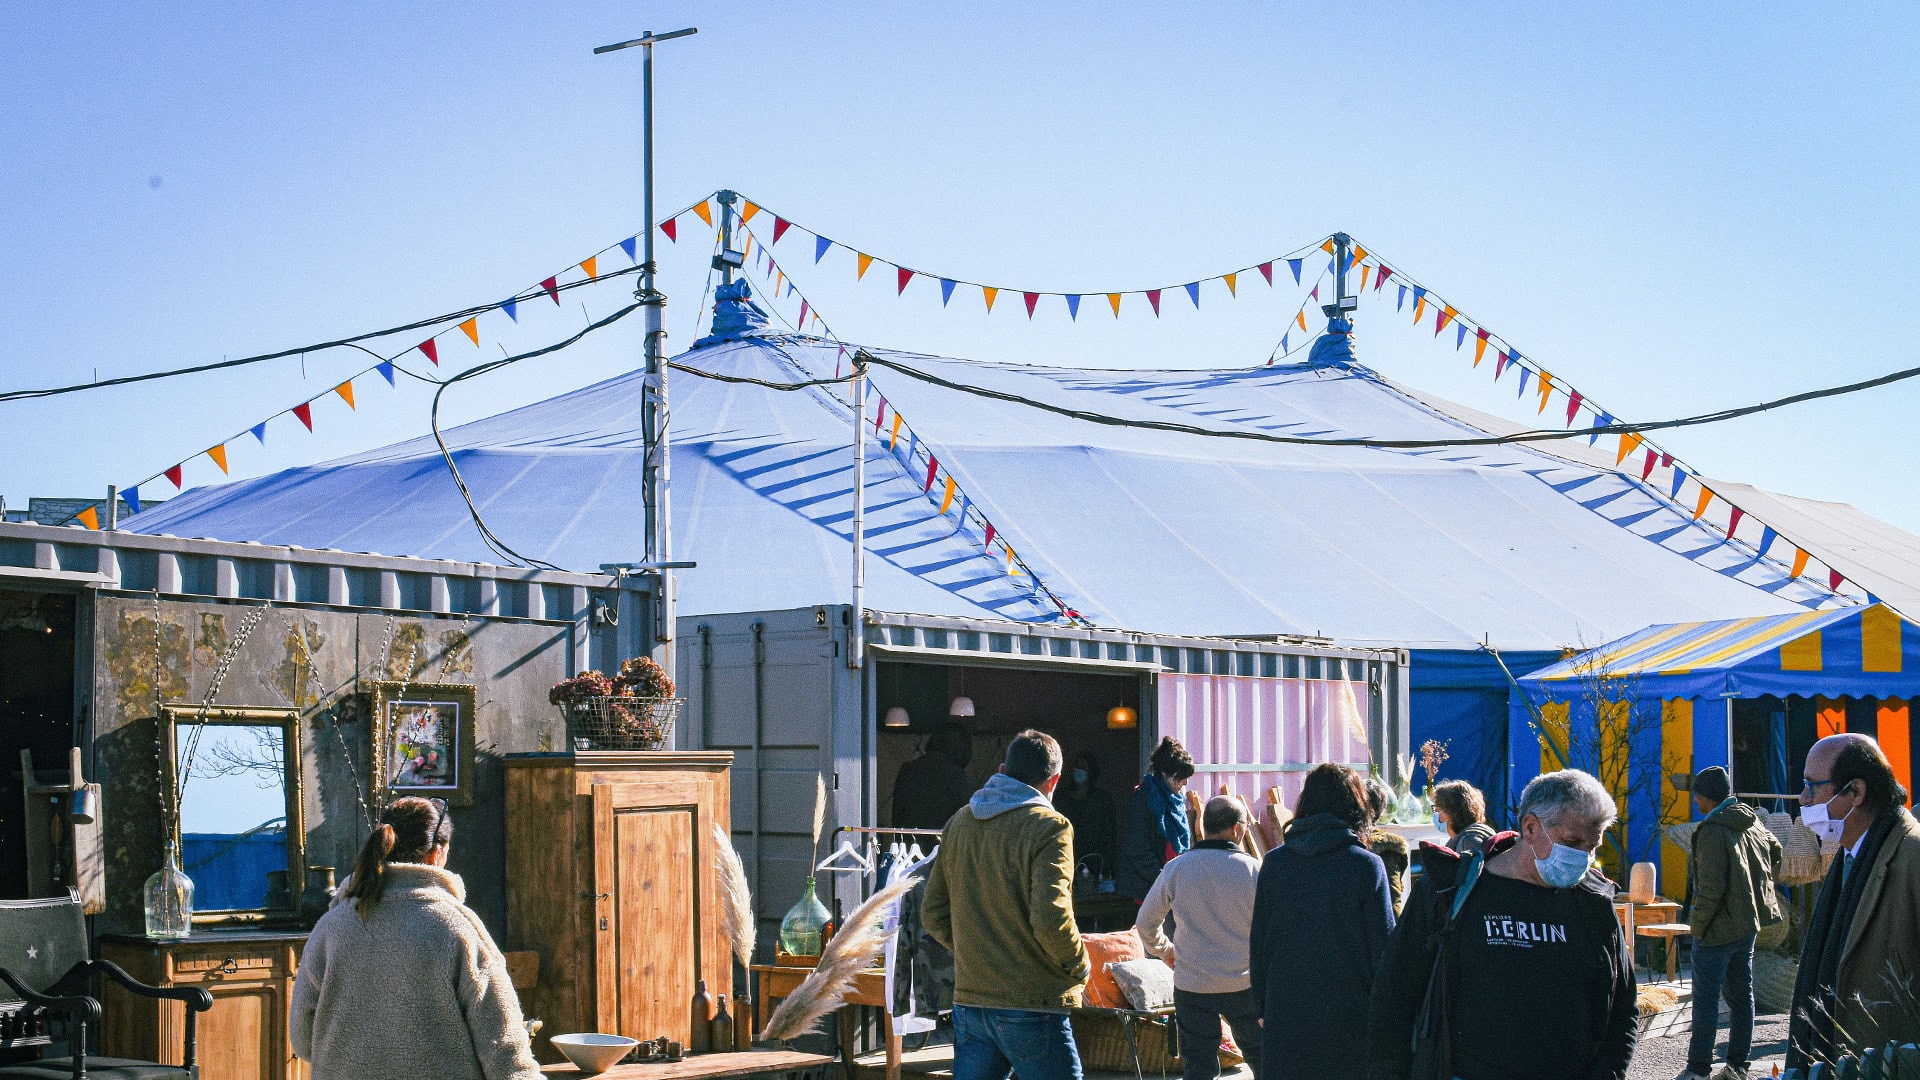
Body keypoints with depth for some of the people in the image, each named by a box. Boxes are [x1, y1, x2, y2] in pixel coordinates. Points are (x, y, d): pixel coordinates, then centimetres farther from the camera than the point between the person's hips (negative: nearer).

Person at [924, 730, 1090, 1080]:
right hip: (1031, 1007, -6)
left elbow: (933, 915, 12)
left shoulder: (958, 823, 10)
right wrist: (1078, 966, -4)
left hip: (969, 1002, 6)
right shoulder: (1047, 826, -11)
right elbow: (1051, 919, -20)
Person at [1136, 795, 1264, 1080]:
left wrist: (1164, 951, 25)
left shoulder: (1176, 868, -3)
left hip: (1191, 985, 1)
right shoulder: (1254, 870, -9)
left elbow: (1145, 923, 6)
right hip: (1244, 984, -1)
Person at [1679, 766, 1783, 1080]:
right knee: (1741, 997, 12)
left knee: (1705, 1001, -3)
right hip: (1749, 925, 8)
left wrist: (1697, 925, -12)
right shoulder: (1753, 823, 6)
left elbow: (1710, 889, -22)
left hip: (1719, 929, -8)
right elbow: (1775, 856, 23)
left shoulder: (1712, 831, -19)